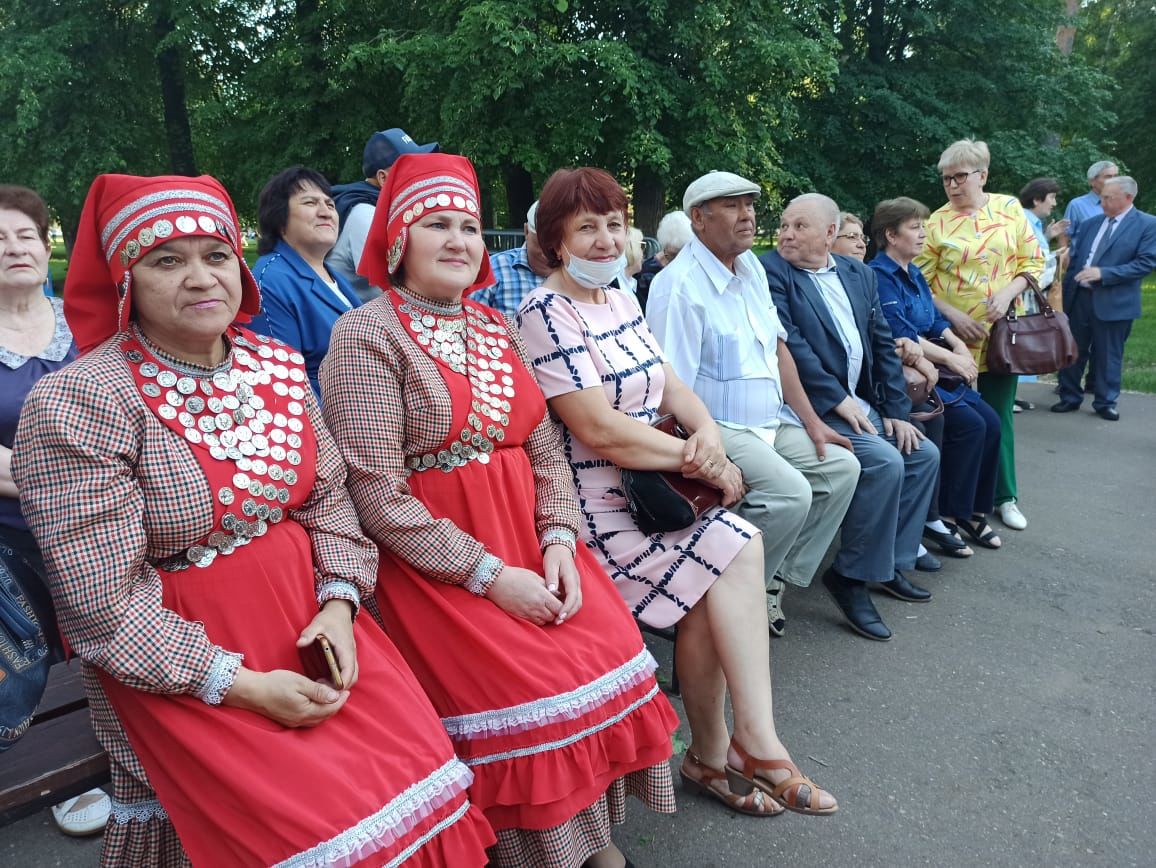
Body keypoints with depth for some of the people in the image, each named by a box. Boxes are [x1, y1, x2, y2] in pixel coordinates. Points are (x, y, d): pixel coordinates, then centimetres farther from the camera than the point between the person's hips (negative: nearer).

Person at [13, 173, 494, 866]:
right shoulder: (76, 403, -14)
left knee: (422, 775, -6)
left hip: (311, 620, 5)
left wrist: (340, 601, -8)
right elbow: (102, 607, -16)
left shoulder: (279, 362, 3)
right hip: (179, 670, -4)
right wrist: (241, 685, -17)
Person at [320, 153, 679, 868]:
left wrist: (559, 540, -7)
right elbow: (378, 493, -14)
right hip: (435, 561, -5)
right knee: (534, 691, -18)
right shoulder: (367, 335, -7)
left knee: (611, 655, -12)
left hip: (531, 538, 6)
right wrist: (489, 575, -16)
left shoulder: (497, 329, 13)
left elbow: (546, 447, 10)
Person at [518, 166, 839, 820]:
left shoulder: (619, 300, 15)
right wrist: (701, 462, -13)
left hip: (650, 493, 7)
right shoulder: (546, 313, -12)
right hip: (591, 508, -7)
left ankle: (714, 753, 3)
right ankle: (756, 742, -3)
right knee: (733, 552, -17)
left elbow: (670, 386, 12)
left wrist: (708, 432, -11)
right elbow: (598, 428, -20)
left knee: (709, 592, -15)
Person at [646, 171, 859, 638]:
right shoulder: (680, 286, -17)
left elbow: (778, 347, 13)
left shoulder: (751, 266, 11)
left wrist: (811, 421, 8)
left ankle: (774, 581, 10)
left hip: (769, 421, 9)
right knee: (790, 492, -25)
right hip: (715, 428, -9)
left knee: (841, 467, 3)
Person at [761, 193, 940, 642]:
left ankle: (892, 561, 19)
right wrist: (837, 399, -17)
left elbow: (883, 343, 12)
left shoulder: (859, 274, 13)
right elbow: (788, 342, -17)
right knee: (884, 464, -23)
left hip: (861, 403, 8)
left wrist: (896, 411, 4)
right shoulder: (771, 271, -8)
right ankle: (851, 575, -7)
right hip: (811, 405, -8)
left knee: (924, 454, 6)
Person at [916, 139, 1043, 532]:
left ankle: (1004, 495, 23)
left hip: (1004, 329, 2)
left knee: (999, 412, 9)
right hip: (956, 334, -1)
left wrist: (1008, 293, -13)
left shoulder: (1010, 208, 2)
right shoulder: (937, 223, -5)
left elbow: (1033, 262, 4)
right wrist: (954, 316, -15)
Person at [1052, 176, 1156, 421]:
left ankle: (1106, 403, 18)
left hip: (1113, 302, -4)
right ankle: (1069, 398, 23)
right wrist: (1065, 289, 2)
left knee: (1108, 355, 5)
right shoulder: (1090, 224, 11)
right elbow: (1075, 258, 11)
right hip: (1078, 297, 4)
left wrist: (1104, 273, -19)